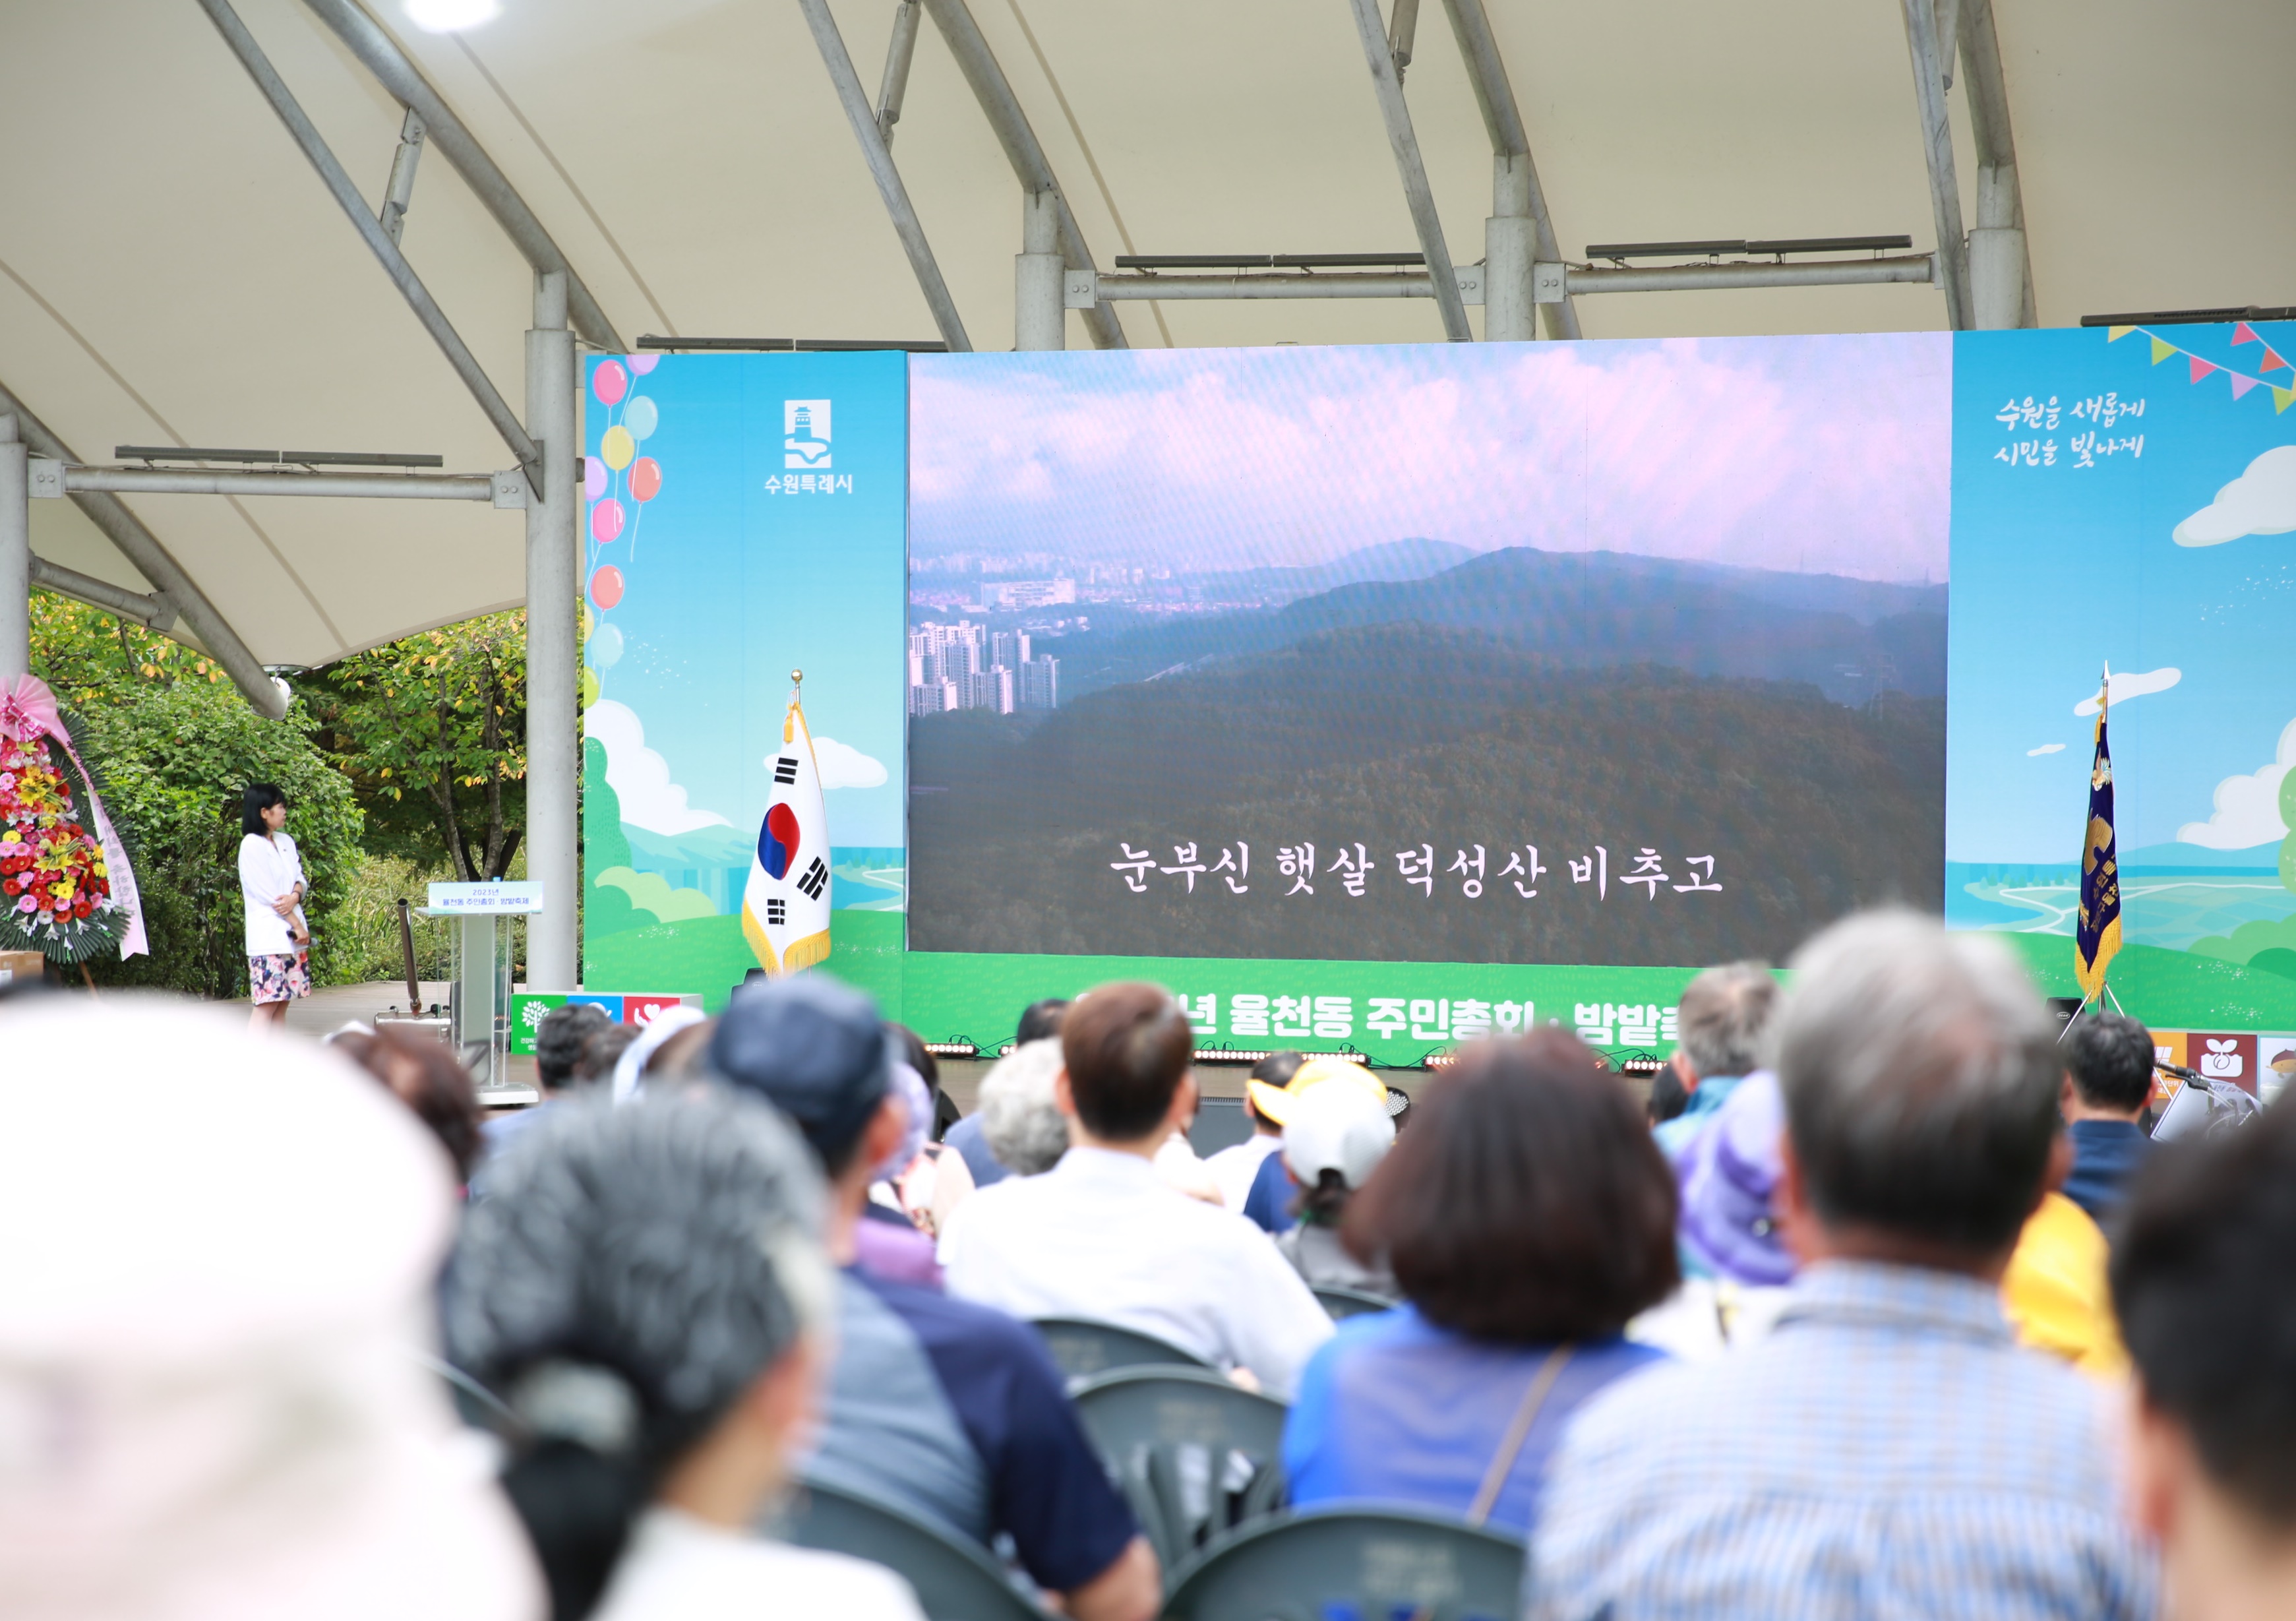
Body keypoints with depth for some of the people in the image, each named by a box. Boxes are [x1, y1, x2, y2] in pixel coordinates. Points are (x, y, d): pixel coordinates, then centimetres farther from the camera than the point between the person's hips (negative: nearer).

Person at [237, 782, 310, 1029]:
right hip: (268, 937, -8)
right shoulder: (251, 845, -9)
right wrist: (297, 925, -11)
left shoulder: (286, 841, 15)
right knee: (266, 1004, -13)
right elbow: (266, 893, -13)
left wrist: (295, 896, -12)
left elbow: (300, 879, 12)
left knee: (282, 1004, 6)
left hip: (292, 935, 8)